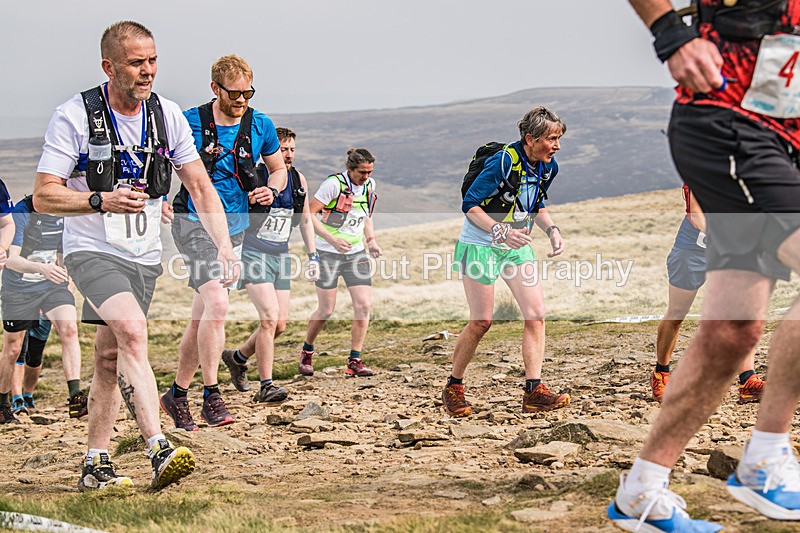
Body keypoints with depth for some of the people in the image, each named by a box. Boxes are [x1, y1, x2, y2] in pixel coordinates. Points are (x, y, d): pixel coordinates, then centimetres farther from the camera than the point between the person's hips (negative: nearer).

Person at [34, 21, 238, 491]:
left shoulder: (167, 115, 1)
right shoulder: (74, 116, -13)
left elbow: (200, 186, 5)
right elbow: (43, 196, -13)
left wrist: (225, 248, -7)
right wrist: (102, 200, -28)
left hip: (145, 256, 5)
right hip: (92, 251, -5)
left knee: (111, 358, 9)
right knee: (131, 329, -27)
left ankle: (96, 463, 20)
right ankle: (160, 451, -34)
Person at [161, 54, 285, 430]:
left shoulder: (261, 126, 3)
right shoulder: (189, 123, -7)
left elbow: (278, 168, 18)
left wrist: (271, 191, -3)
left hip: (235, 227, 5)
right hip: (194, 223, -5)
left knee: (202, 316, 10)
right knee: (217, 304, -22)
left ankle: (177, 394, 24)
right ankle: (211, 396, -16)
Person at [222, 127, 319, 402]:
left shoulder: (299, 180, 6)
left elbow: (305, 220, 17)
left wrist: (313, 256, 13)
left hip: (281, 257, 6)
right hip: (254, 255, -6)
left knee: (280, 324, 5)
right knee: (269, 318, -18)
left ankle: (237, 357, 30)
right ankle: (266, 386, -12)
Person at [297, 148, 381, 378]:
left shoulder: (369, 185, 5)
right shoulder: (334, 184, -16)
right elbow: (309, 214, -16)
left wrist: (371, 241, 7)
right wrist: (331, 239, -25)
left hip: (356, 253, 5)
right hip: (328, 253, -5)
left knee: (363, 305, -8)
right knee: (326, 309, -2)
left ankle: (354, 362, -2)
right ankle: (306, 352, 24)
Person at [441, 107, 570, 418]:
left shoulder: (548, 167, -1)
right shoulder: (504, 162, -24)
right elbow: (469, 205, -22)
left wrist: (551, 229, -3)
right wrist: (501, 231, -35)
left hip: (516, 246, 7)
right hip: (480, 246, -7)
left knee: (536, 313, -9)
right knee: (481, 322, -4)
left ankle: (534, 392, -9)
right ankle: (453, 388, 15)